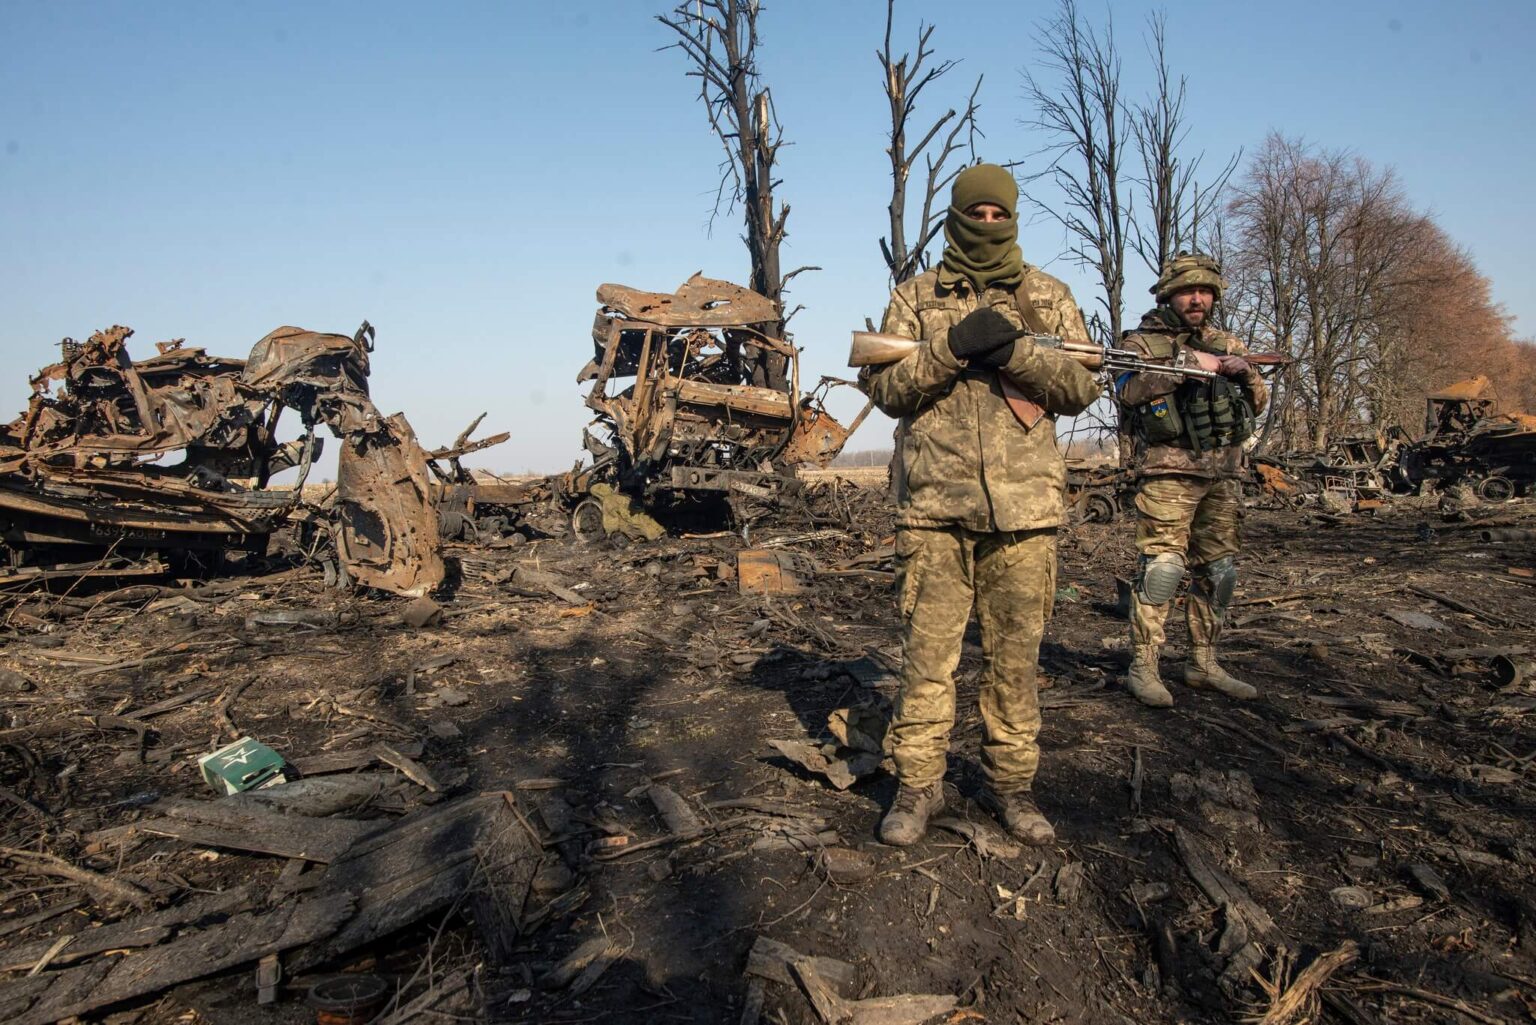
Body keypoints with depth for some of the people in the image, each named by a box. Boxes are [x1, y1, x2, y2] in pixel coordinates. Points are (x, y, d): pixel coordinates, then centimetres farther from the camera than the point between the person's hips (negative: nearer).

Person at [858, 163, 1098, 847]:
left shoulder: (1050, 297, 13)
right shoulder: (914, 297, 11)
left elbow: (1083, 387, 5)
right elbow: (885, 388, 1)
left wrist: (1014, 349, -11)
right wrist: (953, 345, -14)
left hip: (1024, 504, 1)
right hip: (933, 504, -1)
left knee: (1015, 656, 7)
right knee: (927, 651, 2)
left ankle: (1010, 784, 21)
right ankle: (917, 785, 15)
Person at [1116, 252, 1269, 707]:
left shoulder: (1225, 343, 18)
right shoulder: (1143, 341, 2)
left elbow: (1259, 401, 14)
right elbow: (1129, 390, -17)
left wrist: (1244, 371, -6)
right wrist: (1188, 363, -19)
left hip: (1224, 473, 6)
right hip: (1169, 470, -6)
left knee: (1218, 570, 9)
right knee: (1163, 565, -12)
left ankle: (1203, 663, 21)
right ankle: (1142, 666, -6)